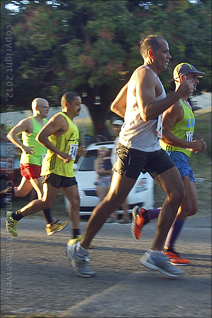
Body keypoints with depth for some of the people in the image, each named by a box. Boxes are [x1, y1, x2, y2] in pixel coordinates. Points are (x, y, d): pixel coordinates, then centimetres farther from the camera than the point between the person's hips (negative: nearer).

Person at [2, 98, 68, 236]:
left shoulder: (46, 122, 15)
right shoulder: (28, 122, -8)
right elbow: (11, 134, -14)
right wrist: (23, 147, -25)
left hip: (41, 162, 9)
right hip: (31, 161, -9)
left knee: (22, 191, 13)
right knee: (43, 192, -13)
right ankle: (50, 225, -15)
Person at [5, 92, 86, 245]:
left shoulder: (71, 123, 22)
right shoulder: (60, 119, -9)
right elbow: (41, 137, -19)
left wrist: (77, 151, 13)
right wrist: (59, 153, -22)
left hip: (67, 170, 9)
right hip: (55, 168, -9)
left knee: (75, 201, 0)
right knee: (47, 202, -7)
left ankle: (76, 237, 0)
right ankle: (14, 217, 8)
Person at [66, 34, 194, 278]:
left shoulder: (145, 75, 20)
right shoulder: (145, 75, -12)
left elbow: (116, 106, 26)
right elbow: (147, 112, -27)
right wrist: (177, 94, -23)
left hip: (152, 148, 10)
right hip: (133, 147, -10)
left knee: (177, 193, -1)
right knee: (113, 200, -4)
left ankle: (155, 253, 2)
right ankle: (80, 250, 9)